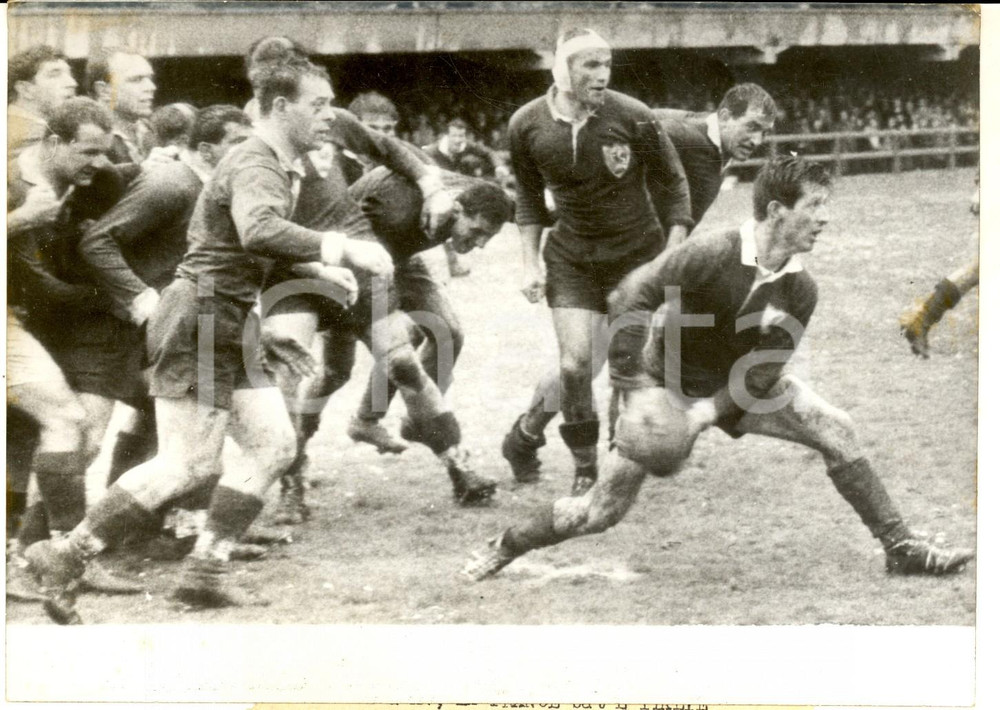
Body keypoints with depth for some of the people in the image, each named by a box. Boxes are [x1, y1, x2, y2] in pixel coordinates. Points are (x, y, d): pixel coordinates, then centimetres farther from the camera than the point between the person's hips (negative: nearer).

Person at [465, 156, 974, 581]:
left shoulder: (799, 290, -12)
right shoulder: (711, 256, -27)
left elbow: (764, 371, -10)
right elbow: (630, 299, -23)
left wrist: (708, 412, -23)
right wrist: (636, 391, -25)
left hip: (741, 388, 4)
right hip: (670, 386, -4)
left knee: (836, 430, -13)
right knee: (603, 510, -8)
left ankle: (901, 548, -6)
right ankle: (506, 548, 15)